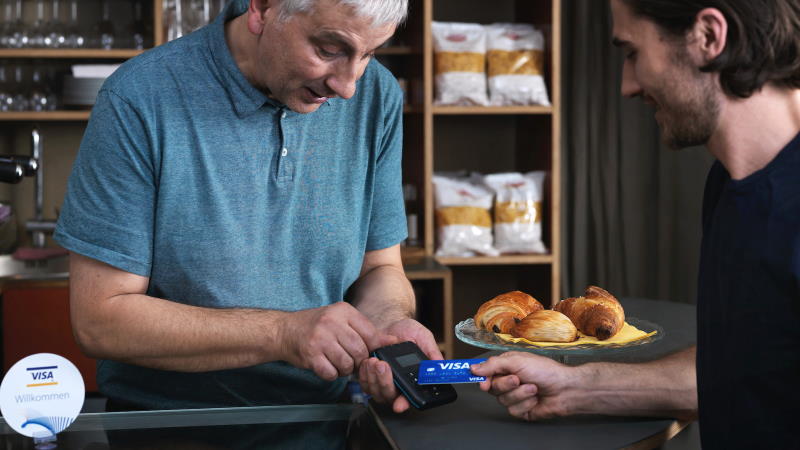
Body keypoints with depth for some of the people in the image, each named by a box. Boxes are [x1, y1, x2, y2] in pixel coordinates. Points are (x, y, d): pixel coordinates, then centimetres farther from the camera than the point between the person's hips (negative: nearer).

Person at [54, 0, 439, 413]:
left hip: (325, 420, 3)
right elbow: (98, 320, -15)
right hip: (164, 426, -3)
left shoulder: (376, 96, -2)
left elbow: (378, 268, 8)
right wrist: (281, 334, -23)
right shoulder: (138, 100, -16)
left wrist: (387, 322, -16)